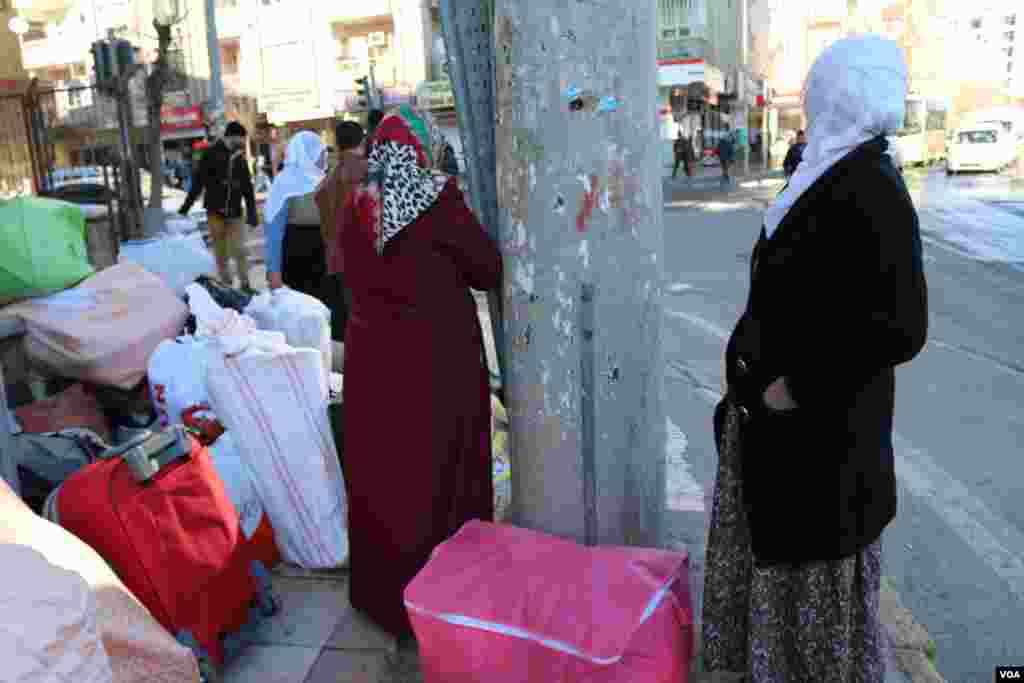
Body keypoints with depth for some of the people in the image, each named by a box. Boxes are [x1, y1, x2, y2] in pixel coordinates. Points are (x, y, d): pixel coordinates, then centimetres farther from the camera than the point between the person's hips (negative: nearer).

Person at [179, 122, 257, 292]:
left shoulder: (240, 158, 10)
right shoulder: (212, 153, 0)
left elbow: (247, 188, 16)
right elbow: (199, 181, 0)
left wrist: (252, 212, 12)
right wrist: (186, 206, -3)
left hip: (234, 213, 2)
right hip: (215, 211, -2)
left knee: (239, 250, -5)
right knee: (221, 253, 3)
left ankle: (245, 285, 2)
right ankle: (227, 286, 11)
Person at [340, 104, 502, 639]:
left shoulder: (355, 209, 0)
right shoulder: (438, 199, -14)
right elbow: (490, 271, -7)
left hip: (372, 357, 5)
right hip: (436, 358, -5)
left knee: (381, 469, 17)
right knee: (437, 473, 9)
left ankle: (383, 588, 34)